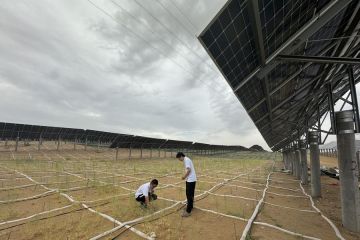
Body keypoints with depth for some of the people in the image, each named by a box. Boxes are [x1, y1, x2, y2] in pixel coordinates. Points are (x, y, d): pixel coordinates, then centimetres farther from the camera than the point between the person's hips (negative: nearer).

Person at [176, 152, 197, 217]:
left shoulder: (186, 160, -16)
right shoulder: (186, 160, 15)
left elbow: (189, 170, -23)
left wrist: (184, 176, -11)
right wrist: (185, 176, 9)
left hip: (191, 180, -10)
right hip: (190, 179, 10)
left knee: (189, 195, -5)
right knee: (189, 194, 20)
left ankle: (188, 211, 0)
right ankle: (190, 206, 35)